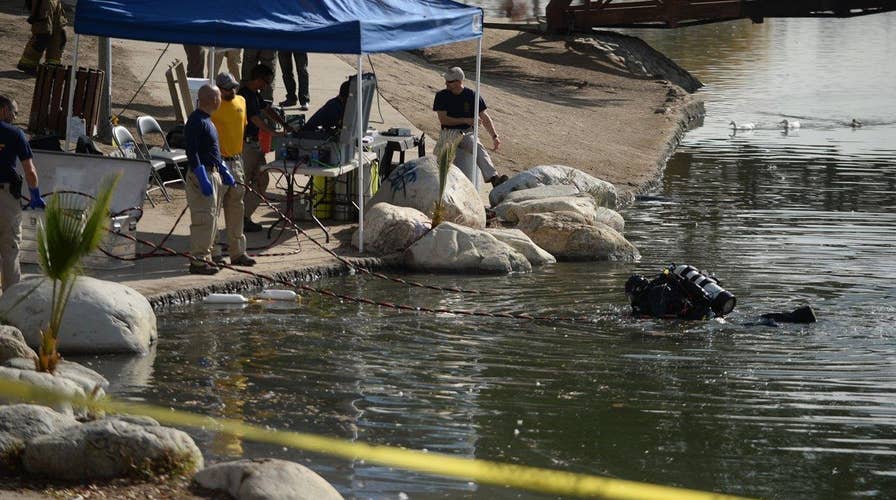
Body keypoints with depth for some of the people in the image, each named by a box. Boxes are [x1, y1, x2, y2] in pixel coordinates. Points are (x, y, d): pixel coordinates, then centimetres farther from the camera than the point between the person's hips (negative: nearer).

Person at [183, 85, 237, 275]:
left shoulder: (207, 120, 15)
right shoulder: (196, 121, -17)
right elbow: (192, 152, -22)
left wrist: (224, 171, 25)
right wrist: (203, 179, -25)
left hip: (213, 174, 10)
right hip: (201, 174, -10)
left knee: (211, 218, 14)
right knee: (204, 219, -10)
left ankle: (205, 256, 21)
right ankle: (198, 260, -8)